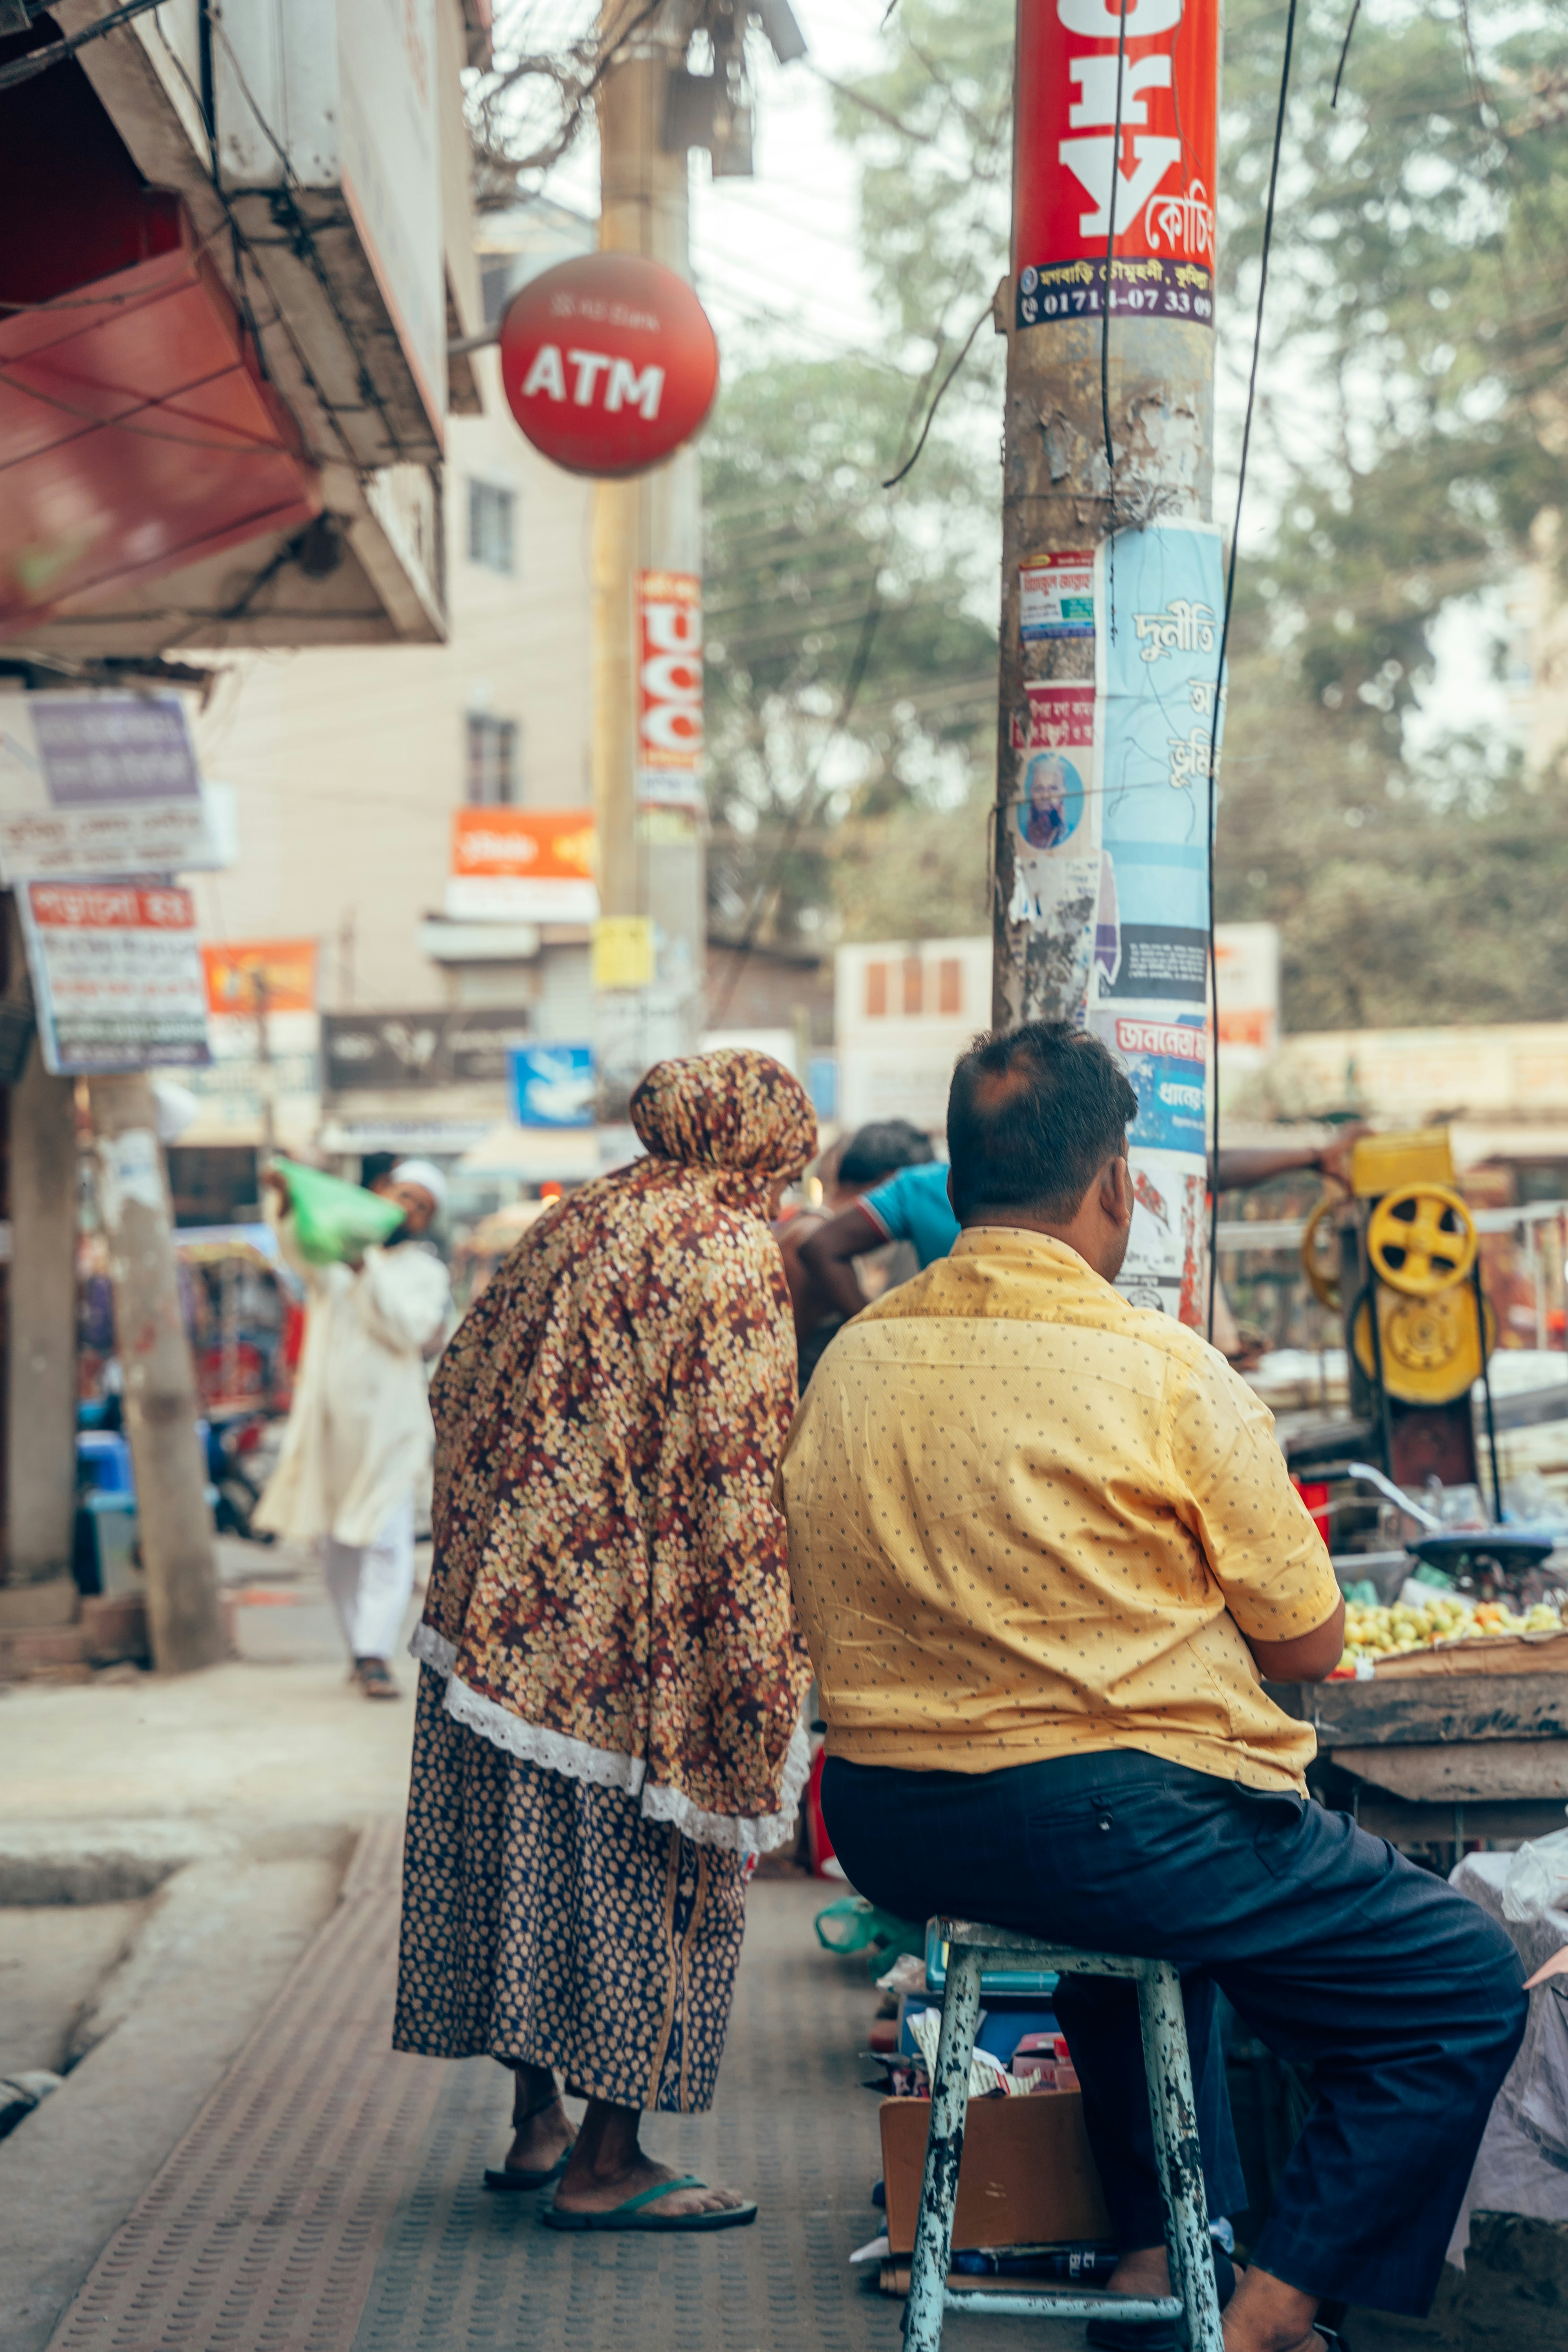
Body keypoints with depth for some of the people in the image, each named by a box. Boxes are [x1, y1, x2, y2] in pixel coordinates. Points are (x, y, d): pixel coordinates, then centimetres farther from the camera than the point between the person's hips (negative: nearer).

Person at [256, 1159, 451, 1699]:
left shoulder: (424, 1270, 8)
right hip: (329, 1419, 2)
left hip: (388, 1422, -2)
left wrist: (367, 1271, -19)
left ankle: (376, 1653, -14)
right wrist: (286, 1206, -30)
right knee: (334, 1541, 6)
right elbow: (299, 1249, -9)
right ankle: (361, 1647, 15)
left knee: (384, 1538, -11)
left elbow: (410, 1329, -9)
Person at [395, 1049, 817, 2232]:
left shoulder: (576, 1221, 13)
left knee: (524, 1869, 15)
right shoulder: (731, 1256, -11)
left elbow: (462, 1386, 19)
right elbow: (736, 1473, -17)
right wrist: (761, 1681, -13)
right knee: (645, 1877, 2)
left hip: (500, 1600, 8)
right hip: (624, 1633, -8)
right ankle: (606, 2164, 7)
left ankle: (536, 2119, 26)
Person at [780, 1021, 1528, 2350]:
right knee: (1468, 1990, 7)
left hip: (888, 1838, 8)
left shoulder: (849, 1361, 6)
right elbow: (1309, 1642, -5)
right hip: (1108, 1817, -7)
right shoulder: (1164, 1374, -12)